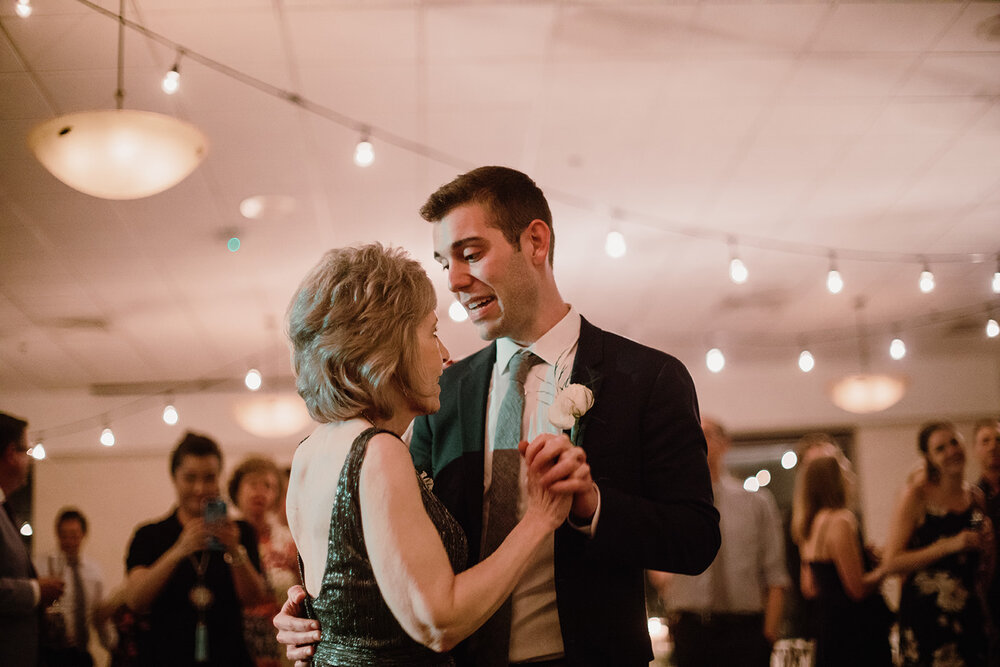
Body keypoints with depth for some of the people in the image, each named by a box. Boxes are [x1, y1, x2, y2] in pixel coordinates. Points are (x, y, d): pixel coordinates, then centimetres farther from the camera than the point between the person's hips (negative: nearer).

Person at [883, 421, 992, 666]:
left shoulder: (976, 497, 10)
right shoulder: (916, 495, -6)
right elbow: (891, 563, -12)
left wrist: (986, 548, 0)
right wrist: (949, 546, -17)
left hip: (969, 615, 5)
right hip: (925, 615, -5)